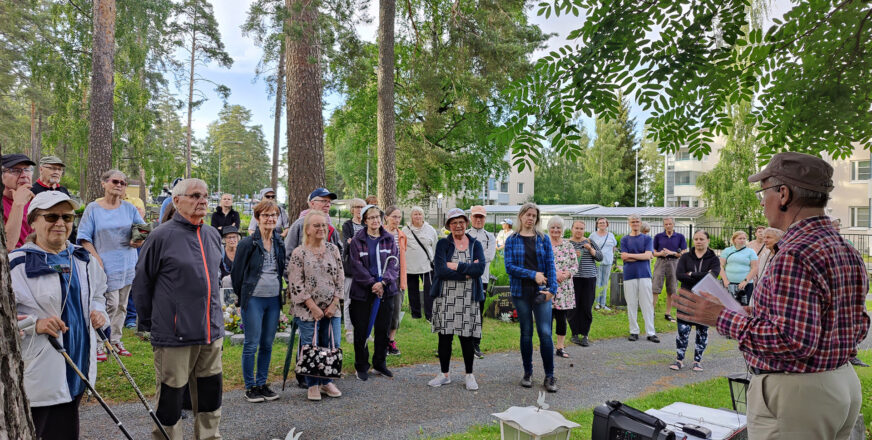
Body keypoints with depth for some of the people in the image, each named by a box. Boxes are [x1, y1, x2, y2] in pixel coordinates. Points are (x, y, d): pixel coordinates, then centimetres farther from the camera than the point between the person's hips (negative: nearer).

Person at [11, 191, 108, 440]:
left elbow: (98, 294, 22)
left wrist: (98, 311, 2)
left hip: (76, 368, 6)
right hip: (36, 372, -5)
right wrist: (34, 324, -24)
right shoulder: (17, 263, -10)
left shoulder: (83, 260, 9)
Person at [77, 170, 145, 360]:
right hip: (107, 265, -4)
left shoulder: (129, 207, 8)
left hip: (127, 264, 4)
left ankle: (115, 341, 23)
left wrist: (139, 240, -9)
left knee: (121, 306, 11)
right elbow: (84, 238, -2)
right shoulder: (93, 208, 0)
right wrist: (97, 258, -12)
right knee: (110, 304, -11)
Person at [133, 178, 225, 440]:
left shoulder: (213, 235, 9)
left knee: (210, 394, 16)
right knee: (170, 396, 8)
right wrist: (148, 324, 1)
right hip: (174, 336, -6)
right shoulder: (162, 236, -10)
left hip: (212, 333, 6)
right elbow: (142, 282, -4)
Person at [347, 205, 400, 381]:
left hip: (386, 290, 3)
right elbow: (357, 266, -7)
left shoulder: (389, 239, 6)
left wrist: (383, 282, -14)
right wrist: (372, 283, -15)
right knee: (361, 330, 3)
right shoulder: (357, 240, -2)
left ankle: (380, 364, 26)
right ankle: (361, 366, 18)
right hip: (362, 291, -2)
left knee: (383, 329, 10)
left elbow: (394, 263, 0)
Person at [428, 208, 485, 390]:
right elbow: (441, 270, -12)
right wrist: (467, 272, -12)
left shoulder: (475, 244, 8)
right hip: (445, 297, 0)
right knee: (445, 336, 6)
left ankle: (469, 375, 20)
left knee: (467, 337, 4)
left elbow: (480, 268, -9)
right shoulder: (443, 244, 3)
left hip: (468, 298, 1)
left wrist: (456, 266, -13)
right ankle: (444, 374, 21)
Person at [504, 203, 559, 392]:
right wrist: (533, 274, -13)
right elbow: (509, 266, -5)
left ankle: (549, 376, 5)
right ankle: (528, 373, 22)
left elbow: (550, 265, 3)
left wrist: (552, 289, -9)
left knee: (545, 333, -6)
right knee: (526, 333, 8)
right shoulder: (512, 240, 4)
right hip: (521, 291, 0)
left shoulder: (544, 239, 7)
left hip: (541, 291, 0)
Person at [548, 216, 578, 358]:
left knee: (562, 317, 7)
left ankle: (561, 347, 19)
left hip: (565, 287, 3)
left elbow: (575, 265, 7)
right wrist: (554, 273, -17)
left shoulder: (568, 245, 9)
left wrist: (567, 273, -12)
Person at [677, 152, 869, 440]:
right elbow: (859, 326, 13)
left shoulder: (794, 255, -24)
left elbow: (794, 341, -28)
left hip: (794, 394, -9)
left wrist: (723, 319, -19)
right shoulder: (849, 252, 7)